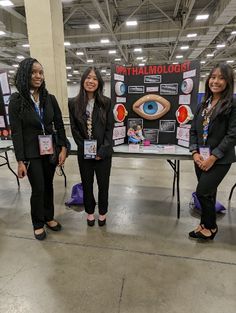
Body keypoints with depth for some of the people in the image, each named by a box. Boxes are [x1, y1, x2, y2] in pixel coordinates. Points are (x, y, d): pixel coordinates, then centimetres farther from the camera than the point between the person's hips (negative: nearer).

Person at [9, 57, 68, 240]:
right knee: (38, 189, 2)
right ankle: (38, 223, 27)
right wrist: (20, 161, -12)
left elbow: (59, 125, 3)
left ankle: (49, 217, 35)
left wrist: (63, 148, -6)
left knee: (48, 185, 13)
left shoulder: (50, 98, 3)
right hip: (31, 153, -3)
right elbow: (16, 132, -8)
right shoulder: (16, 100, -6)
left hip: (50, 149, 3)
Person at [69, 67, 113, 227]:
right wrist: (84, 148, -8)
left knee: (103, 184, 11)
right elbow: (74, 129, 1)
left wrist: (102, 151, -13)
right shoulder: (74, 103, 0)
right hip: (84, 152, 1)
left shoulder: (106, 102, -4)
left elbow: (110, 128, -5)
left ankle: (103, 212, 35)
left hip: (103, 152, -1)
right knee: (87, 184, 15)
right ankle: (90, 211, 38)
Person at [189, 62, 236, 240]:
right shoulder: (204, 103, 10)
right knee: (208, 192, 15)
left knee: (202, 192, -5)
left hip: (220, 159, -5)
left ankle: (211, 226, 20)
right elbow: (194, 130, 7)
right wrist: (195, 152, -5)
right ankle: (205, 224, 32)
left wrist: (213, 157, -17)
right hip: (201, 157, 5)